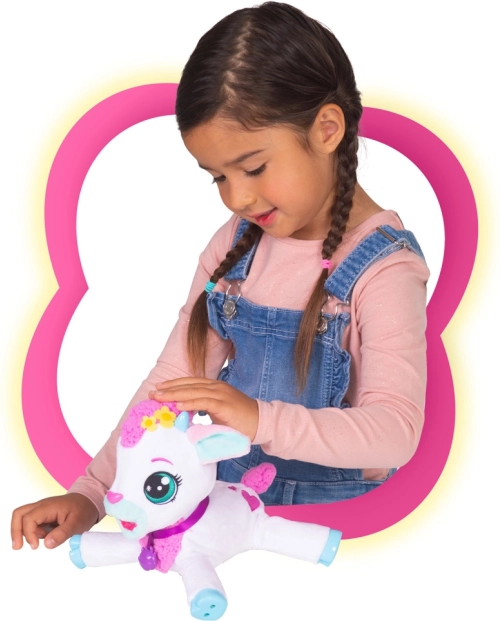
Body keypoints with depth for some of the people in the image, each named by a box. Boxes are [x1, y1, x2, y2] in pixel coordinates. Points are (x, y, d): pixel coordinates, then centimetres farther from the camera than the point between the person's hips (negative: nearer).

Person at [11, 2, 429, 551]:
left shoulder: (382, 269, -14)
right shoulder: (234, 244, 4)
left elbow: (397, 431, -22)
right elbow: (173, 378, 5)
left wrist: (260, 419, -36)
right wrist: (91, 493, -4)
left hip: (335, 515, -5)